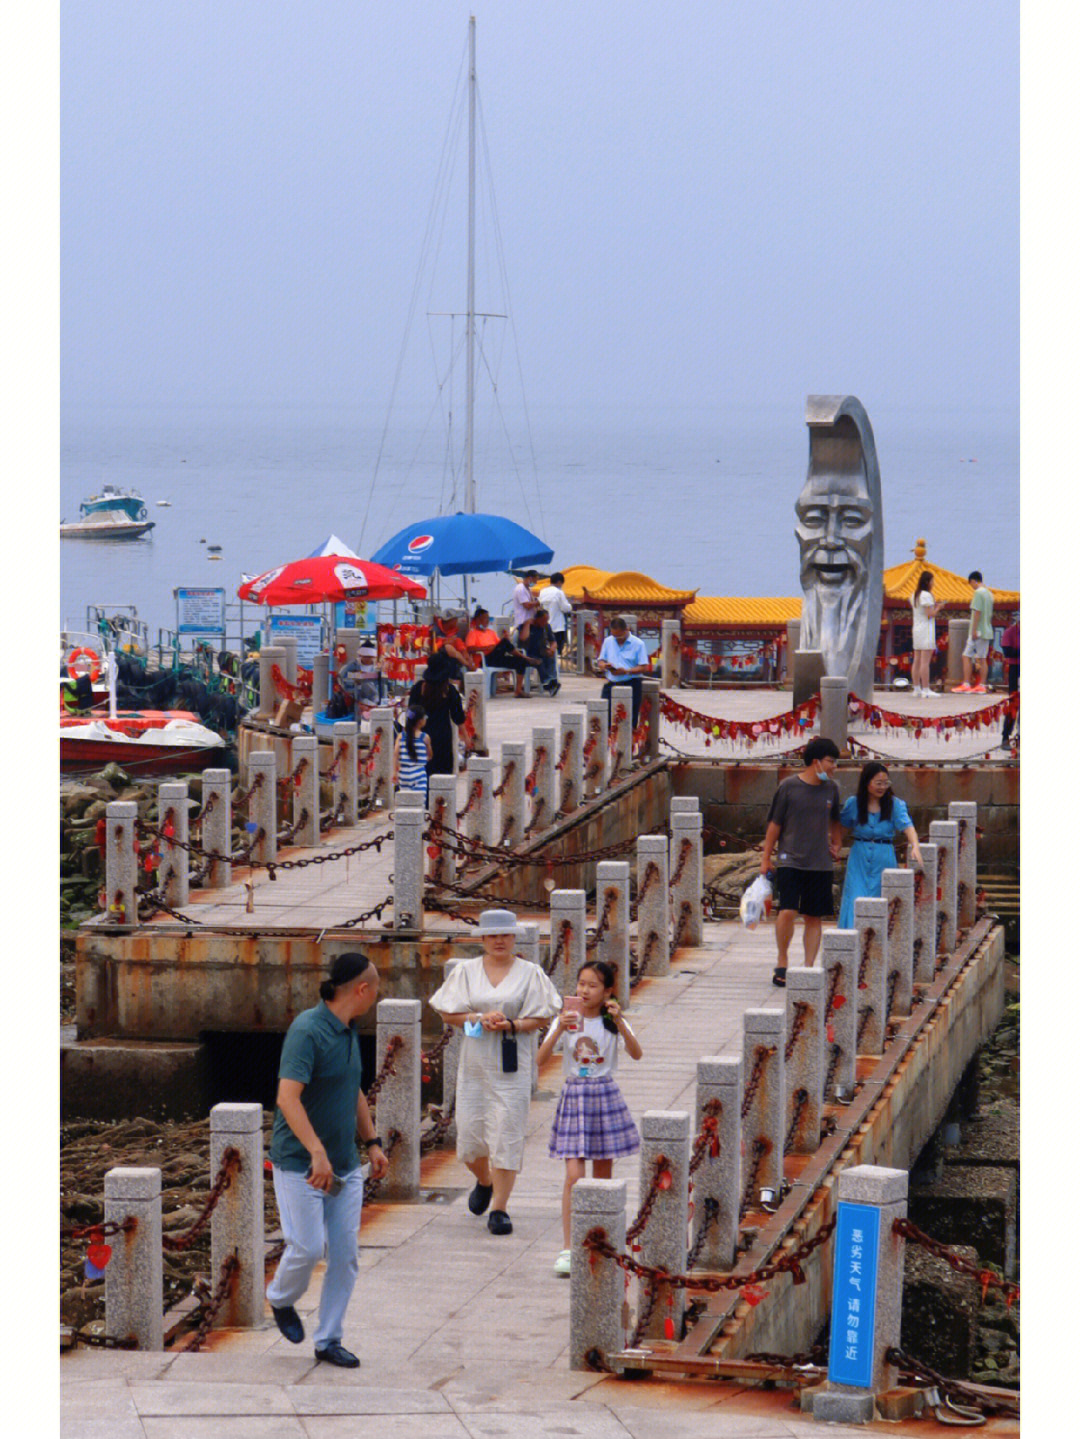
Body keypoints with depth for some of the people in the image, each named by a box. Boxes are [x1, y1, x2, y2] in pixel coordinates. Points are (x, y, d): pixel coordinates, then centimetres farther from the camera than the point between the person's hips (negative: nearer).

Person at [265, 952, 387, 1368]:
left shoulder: (347, 1032, 10)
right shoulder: (307, 1031, -18)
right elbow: (288, 1097, -27)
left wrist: (372, 1142, 18)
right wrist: (317, 1153, -34)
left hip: (345, 1166, 8)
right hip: (299, 1163, -8)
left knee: (345, 1254, 3)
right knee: (308, 1247, -10)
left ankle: (328, 1340, 12)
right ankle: (282, 1298, 22)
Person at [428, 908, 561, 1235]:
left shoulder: (530, 973, 3)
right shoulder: (466, 971, 8)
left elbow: (541, 1018, 0)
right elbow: (448, 1013, 5)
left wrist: (511, 1026, -17)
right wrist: (478, 1019, -11)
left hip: (513, 1064, -2)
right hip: (474, 1062, 2)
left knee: (507, 1134, -6)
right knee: (469, 1132, 3)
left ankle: (499, 1209, -1)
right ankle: (484, 1183, 36)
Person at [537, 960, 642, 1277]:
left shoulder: (612, 1022, 0)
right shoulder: (565, 1020, 0)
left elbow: (636, 1054, -16)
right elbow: (540, 1059, -10)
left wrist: (619, 1023, -28)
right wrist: (559, 1030, -24)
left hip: (605, 1096, 1)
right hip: (574, 1096, -1)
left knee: (602, 1178, 8)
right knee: (574, 1176, -10)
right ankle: (568, 1249, -11)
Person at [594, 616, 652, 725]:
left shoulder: (638, 644, -2)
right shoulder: (608, 641, 12)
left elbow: (644, 667, -7)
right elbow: (600, 661, 15)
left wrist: (626, 671, -21)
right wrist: (604, 665, -10)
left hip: (631, 684, -4)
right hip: (611, 684, 4)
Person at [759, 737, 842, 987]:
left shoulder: (830, 788, 7)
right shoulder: (788, 786, -5)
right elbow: (774, 824, 1)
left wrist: (836, 845, 24)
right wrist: (766, 858, 3)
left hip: (820, 863, 4)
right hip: (790, 861, -4)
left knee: (814, 918, 4)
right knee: (787, 912, -15)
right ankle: (781, 964, 4)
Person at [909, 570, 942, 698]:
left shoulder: (914, 595, 13)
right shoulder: (926, 595, -13)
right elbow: (930, 614, -18)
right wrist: (937, 608, 0)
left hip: (916, 629, 9)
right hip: (926, 630, -9)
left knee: (917, 661, 10)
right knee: (925, 662, -10)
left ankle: (916, 688, 13)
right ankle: (925, 690, -12)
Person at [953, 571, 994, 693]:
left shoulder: (978, 593, -12)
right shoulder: (989, 594, 14)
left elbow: (977, 612, -18)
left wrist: (974, 630, -17)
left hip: (978, 632, -8)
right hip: (987, 631, 8)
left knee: (967, 656, -4)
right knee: (982, 658, 8)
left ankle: (966, 685, -7)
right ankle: (981, 686, 6)